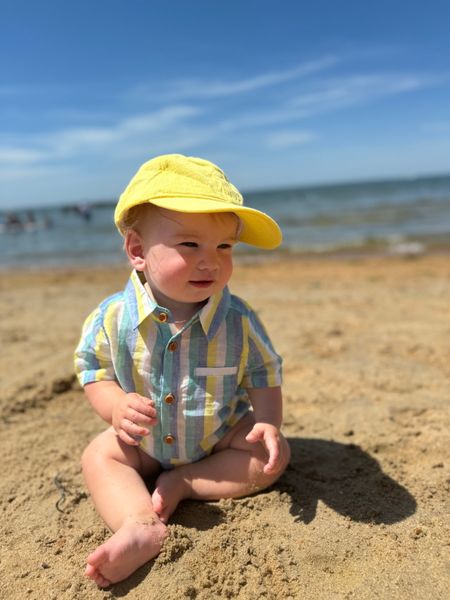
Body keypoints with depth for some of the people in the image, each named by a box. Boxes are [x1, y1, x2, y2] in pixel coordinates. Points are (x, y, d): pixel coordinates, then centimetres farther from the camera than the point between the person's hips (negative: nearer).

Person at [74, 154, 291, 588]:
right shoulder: (113, 318, -22)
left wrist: (267, 422, -26)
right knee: (98, 457, -14)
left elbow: (264, 376, -9)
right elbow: (92, 370, -10)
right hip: (143, 443, 1)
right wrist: (116, 407, -29)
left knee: (274, 456, -16)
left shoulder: (238, 321, -21)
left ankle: (182, 485, -11)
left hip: (221, 438, 0)